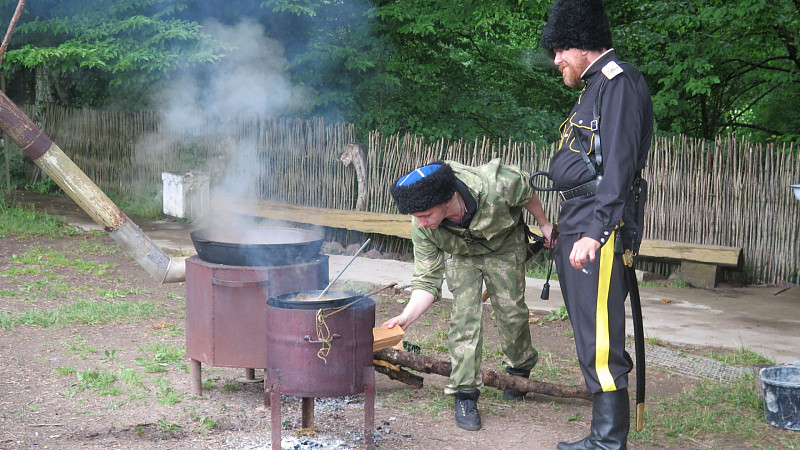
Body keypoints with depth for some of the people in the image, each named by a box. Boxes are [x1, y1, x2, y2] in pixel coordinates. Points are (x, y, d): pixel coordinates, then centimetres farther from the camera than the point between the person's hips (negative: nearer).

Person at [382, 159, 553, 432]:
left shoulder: (495, 185, -42)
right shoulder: (422, 230, -33)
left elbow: (527, 193, -17)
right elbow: (427, 281, -26)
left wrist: (544, 225, -2)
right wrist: (406, 317, -42)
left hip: (504, 246, 0)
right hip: (461, 255, 0)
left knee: (511, 310, 3)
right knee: (464, 314, -15)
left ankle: (520, 369, 31)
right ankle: (465, 394, -8)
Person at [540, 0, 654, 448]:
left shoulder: (620, 83, -10)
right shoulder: (594, 87, 20)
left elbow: (619, 166, -19)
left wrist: (595, 231, -24)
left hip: (599, 229, -10)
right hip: (577, 226, 10)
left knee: (600, 339, -9)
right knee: (590, 332, 12)